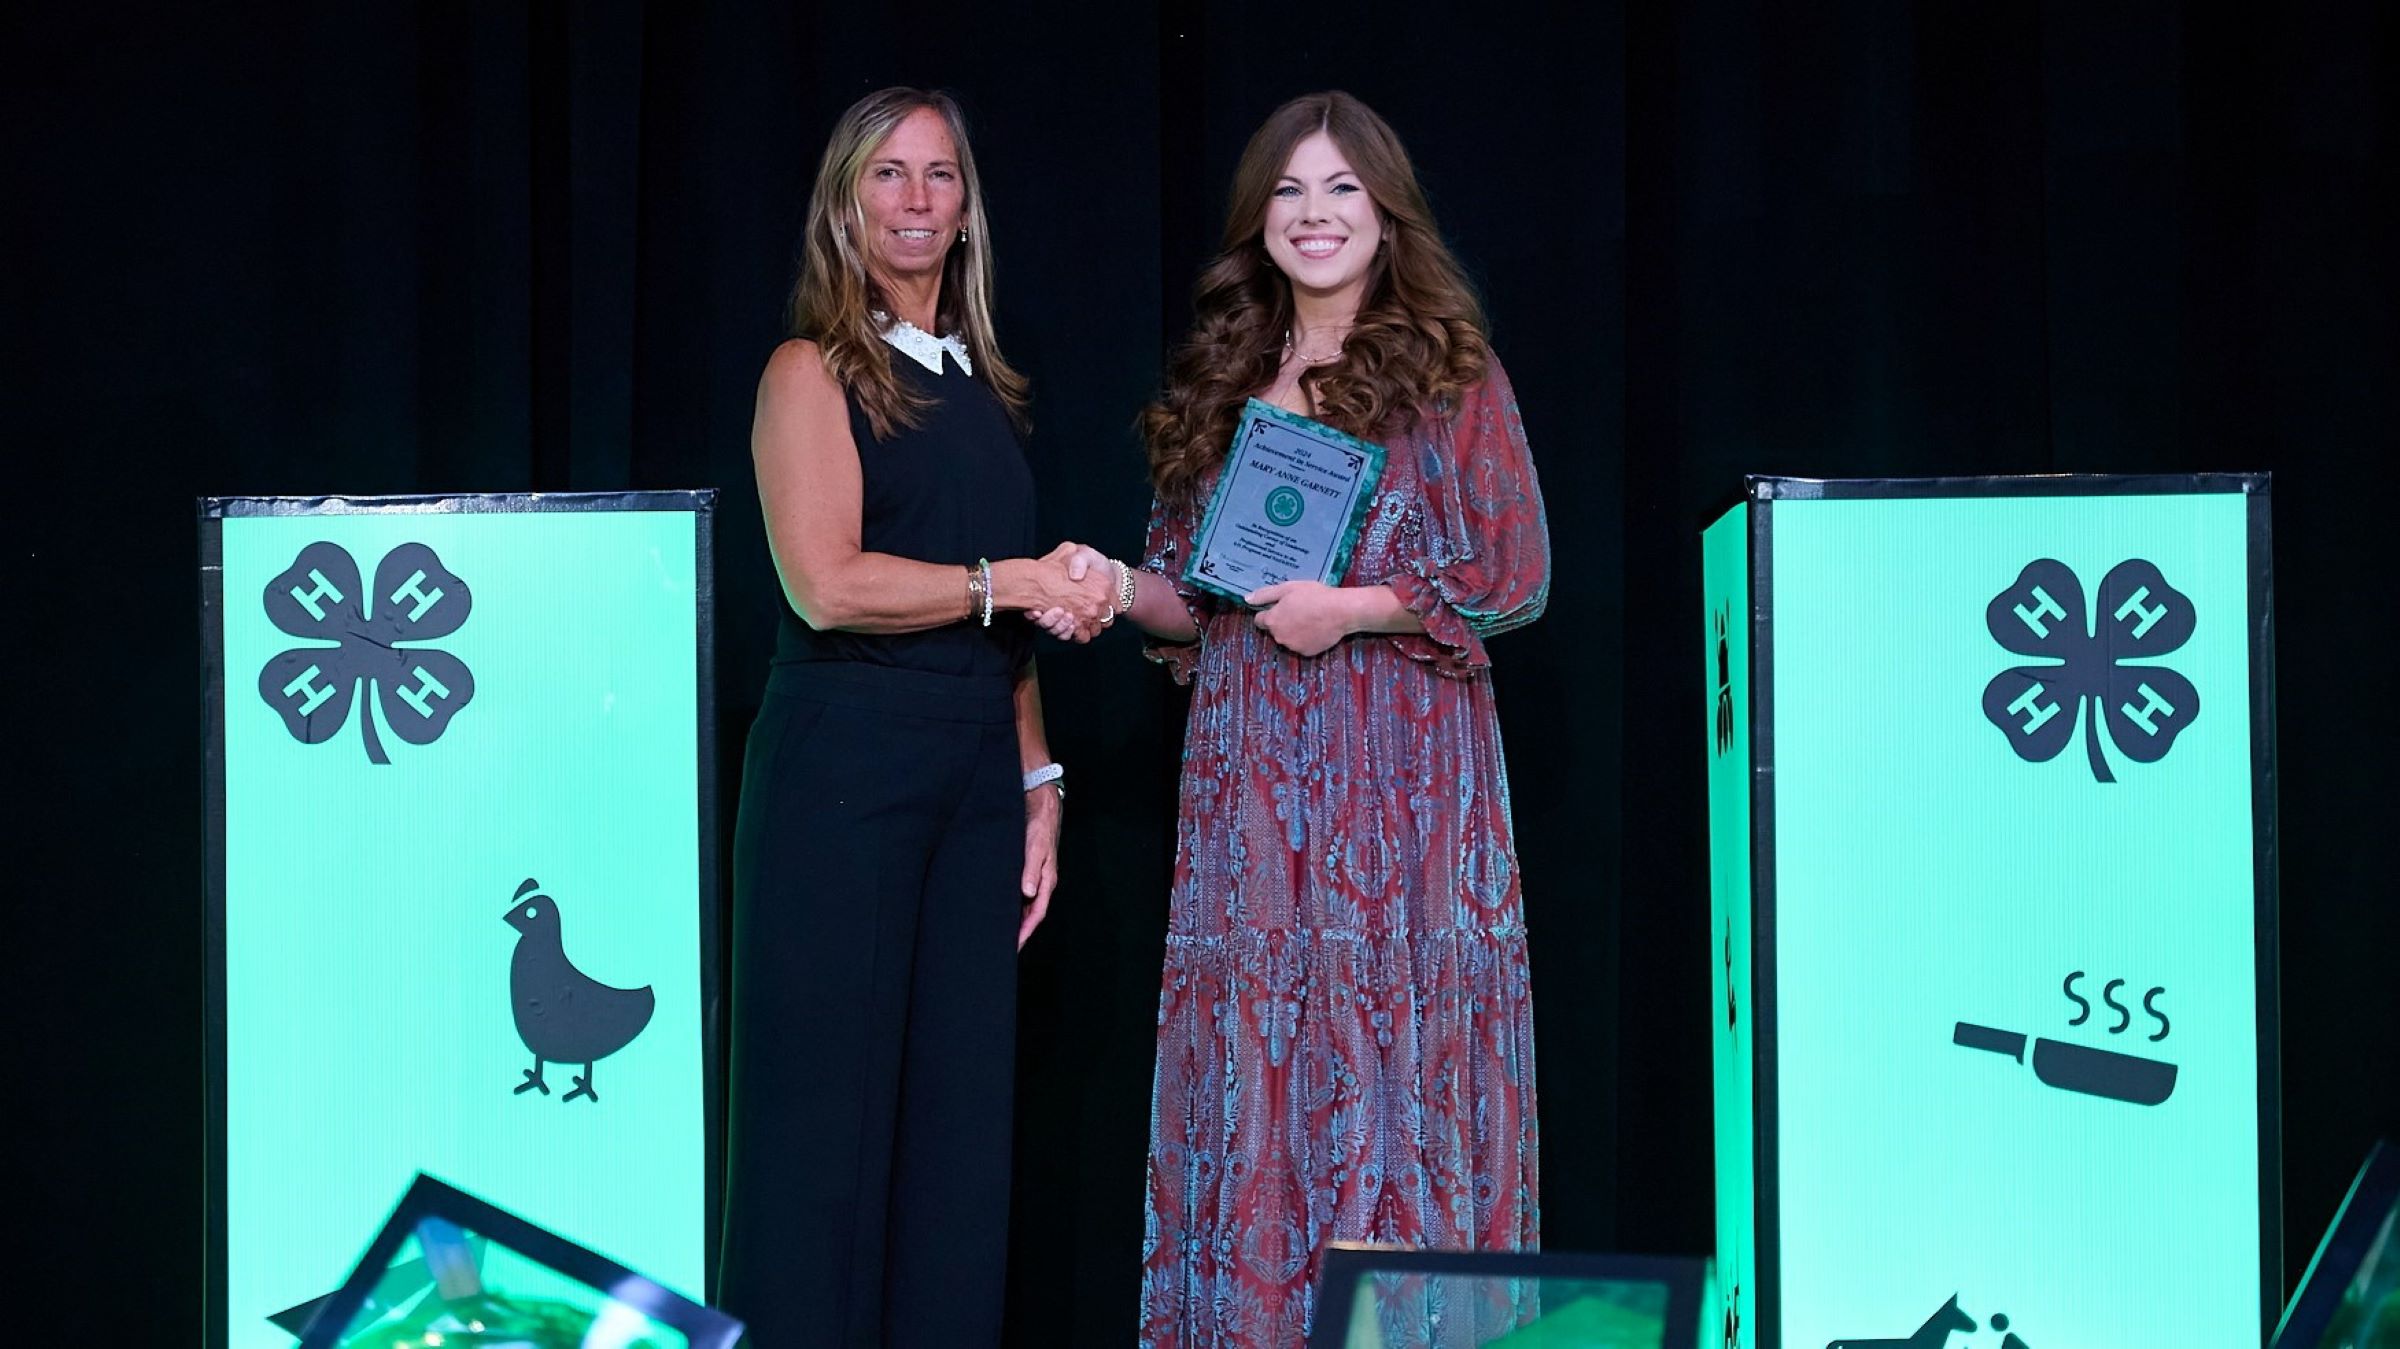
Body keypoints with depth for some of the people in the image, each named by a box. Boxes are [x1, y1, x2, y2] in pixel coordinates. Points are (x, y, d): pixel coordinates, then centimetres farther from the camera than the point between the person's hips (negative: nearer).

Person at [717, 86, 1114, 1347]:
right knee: (831, 1103, -4)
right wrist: (1016, 581, -9)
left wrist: (1038, 779, 13)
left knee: (960, 1107, 5)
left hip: (977, 779, 6)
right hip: (844, 768, -6)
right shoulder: (813, 371, -1)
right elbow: (826, 584, -13)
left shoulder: (982, 387, 17)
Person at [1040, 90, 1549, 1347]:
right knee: (1250, 1044, 2)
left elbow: (1516, 580, -2)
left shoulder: (1451, 374, 2)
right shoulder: (1219, 386, 14)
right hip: (1247, 771, 4)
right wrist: (1118, 588, -3)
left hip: (1402, 768, -4)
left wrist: (1351, 607, -11)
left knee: (1390, 1041, -5)